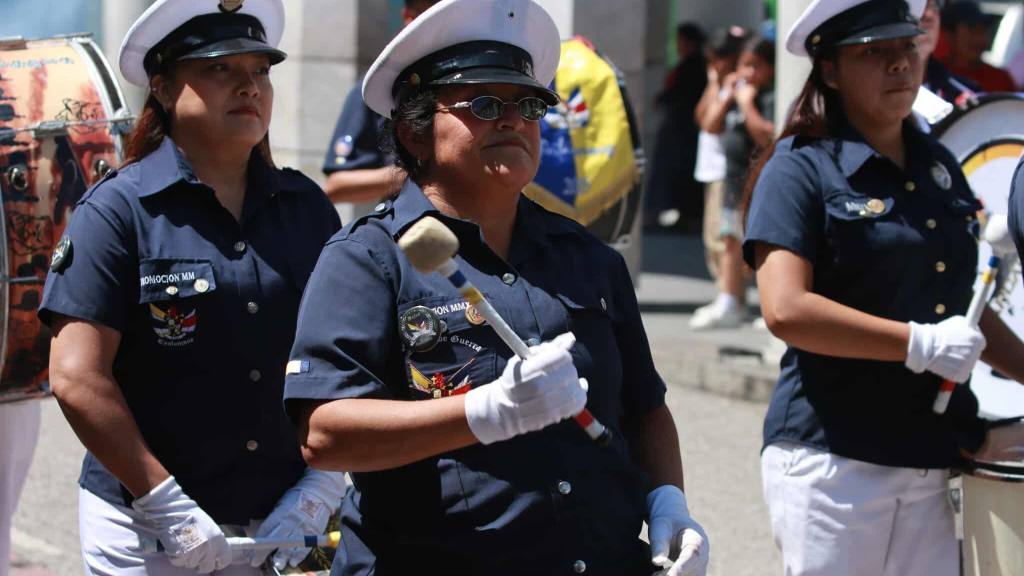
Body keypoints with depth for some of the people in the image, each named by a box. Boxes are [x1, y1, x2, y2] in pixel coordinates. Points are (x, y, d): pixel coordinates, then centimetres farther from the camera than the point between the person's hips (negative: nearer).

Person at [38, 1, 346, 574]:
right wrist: (167, 505, -15)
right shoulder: (117, 210, -5)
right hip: (146, 529, -4)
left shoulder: (307, 207, 9)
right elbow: (77, 377, -12)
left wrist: (320, 489, -4)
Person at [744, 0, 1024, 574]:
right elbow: (785, 309, -18)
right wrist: (918, 343, -18)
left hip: (933, 458, 6)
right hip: (831, 461, -6)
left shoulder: (940, 166, 15)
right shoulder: (801, 170, -6)